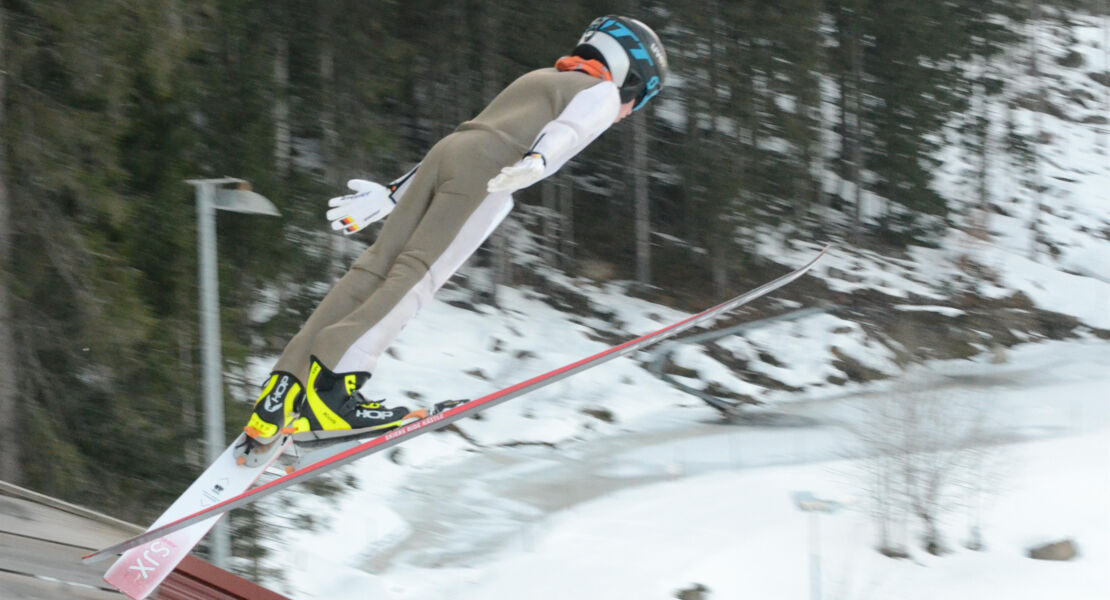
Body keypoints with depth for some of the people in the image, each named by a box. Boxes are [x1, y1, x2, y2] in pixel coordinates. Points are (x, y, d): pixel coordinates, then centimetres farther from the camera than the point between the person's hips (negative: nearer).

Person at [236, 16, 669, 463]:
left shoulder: (536, 80, 37)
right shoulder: (603, 93, 16)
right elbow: (568, 129, -7)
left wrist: (392, 194, 35)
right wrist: (537, 163, -27)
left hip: (447, 150, 7)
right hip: (487, 171, -7)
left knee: (374, 267, -2)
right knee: (417, 273, -16)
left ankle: (283, 389, -13)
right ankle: (331, 382, -32)